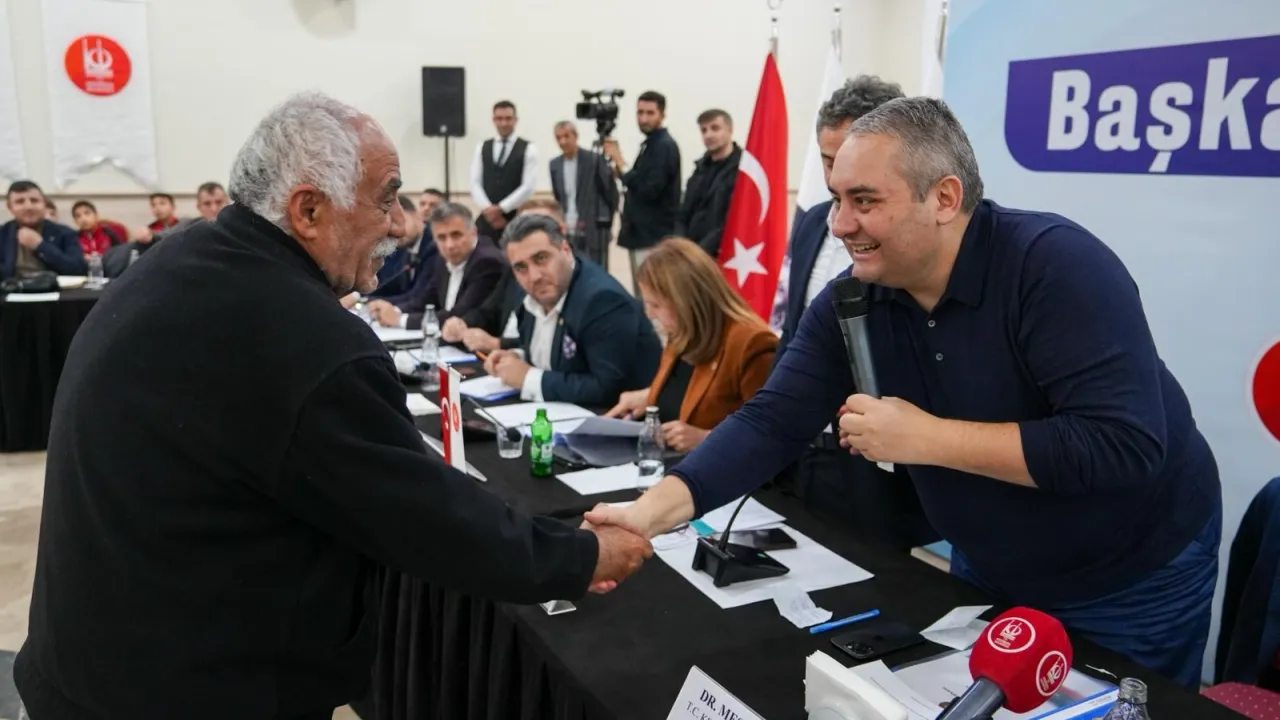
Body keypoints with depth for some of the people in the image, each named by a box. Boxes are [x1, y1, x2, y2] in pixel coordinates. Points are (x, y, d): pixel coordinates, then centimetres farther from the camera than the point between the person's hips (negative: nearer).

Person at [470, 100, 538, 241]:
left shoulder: (529, 149, 2)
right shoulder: (481, 148, 12)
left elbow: (528, 187, -8)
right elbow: (475, 183, 5)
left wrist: (501, 208, -11)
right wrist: (488, 209, -11)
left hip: (516, 220, -3)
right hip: (487, 218, 3)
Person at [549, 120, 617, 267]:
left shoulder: (594, 160, -6)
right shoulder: (555, 164, 10)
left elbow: (611, 192, -1)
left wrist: (606, 222, 0)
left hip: (593, 232, -5)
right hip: (566, 232, 5)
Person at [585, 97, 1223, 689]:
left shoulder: (1055, 265, -29)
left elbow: (1124, 446, -34)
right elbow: (770, 423, -15)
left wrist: (925, 438, -32)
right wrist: (652, 511, -28)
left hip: (1131, 585, -5)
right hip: (988, 575, 6)